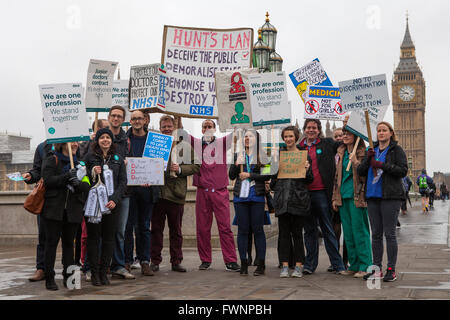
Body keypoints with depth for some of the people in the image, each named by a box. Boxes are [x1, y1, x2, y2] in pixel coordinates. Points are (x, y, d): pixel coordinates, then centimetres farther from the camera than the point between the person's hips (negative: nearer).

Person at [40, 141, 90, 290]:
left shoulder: (79, 163, 15)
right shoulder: (52, 160, 2)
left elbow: (87, 185, 6)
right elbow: (47, 180, -11)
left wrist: (78, 183, -16)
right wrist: (67, 176, -22)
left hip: (73, 210, 4)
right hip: (54, 209, -4)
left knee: (69, 242, 7)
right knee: (52, 242, -1)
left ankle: (68, 277, 13)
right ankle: (49, 278, 5)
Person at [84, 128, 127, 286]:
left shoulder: (118, 159, 10)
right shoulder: (90, 157, 4)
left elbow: (123, 181, 6)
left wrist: (115, 199, -7)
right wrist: (92, 173, -15)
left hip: (112, 204, 2)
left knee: (109, 238, 4)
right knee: (93, 237, 0)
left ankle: (103, 271, 13)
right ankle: (94, 272, 7)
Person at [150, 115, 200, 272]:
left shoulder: (184, 146, 7)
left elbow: (195, 167, 3)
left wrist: (179, 169, -12)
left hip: (175, 194, -1)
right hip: (157, 193, 1)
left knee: (176, 230, 7)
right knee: (156, 229, 5)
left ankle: (176, 262, 15)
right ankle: (155, 261, 14)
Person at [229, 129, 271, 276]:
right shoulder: (238, 155, 14)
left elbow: (268, 175, -5)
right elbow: (231, 176, 12)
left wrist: (249, 175, -8)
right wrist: (236, 164, -6)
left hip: (257, 196, -3)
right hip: (240, 196, 3)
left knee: (258, 229, -2)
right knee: (242, 230, 3)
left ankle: (261, 264, 4)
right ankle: (243, 264, 8)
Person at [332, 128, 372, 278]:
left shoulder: (362, 152, -5)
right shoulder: (340, 152, 15)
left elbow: (364, 175, -12)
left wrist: (355, 161, -20)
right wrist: (335, 197, 16)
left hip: (357, 197, -7)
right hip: (343, 196, 7)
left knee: (360, 231, -6)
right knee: (348, 232, 10)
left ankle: (365, 266, 1)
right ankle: (354, 265, 18)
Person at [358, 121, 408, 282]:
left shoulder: (396, 150, 2)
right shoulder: (372, 150, 16)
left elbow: (403, 170, -9)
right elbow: (361, 171, 10)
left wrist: (382, 165, -15)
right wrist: (368, 159, -8)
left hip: (391, 196, -5)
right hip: (373, 196, 5)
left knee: (389, 233, -5)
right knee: (376, 234, 7)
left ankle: (391, 270, 1)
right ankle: (377, 269, 13)